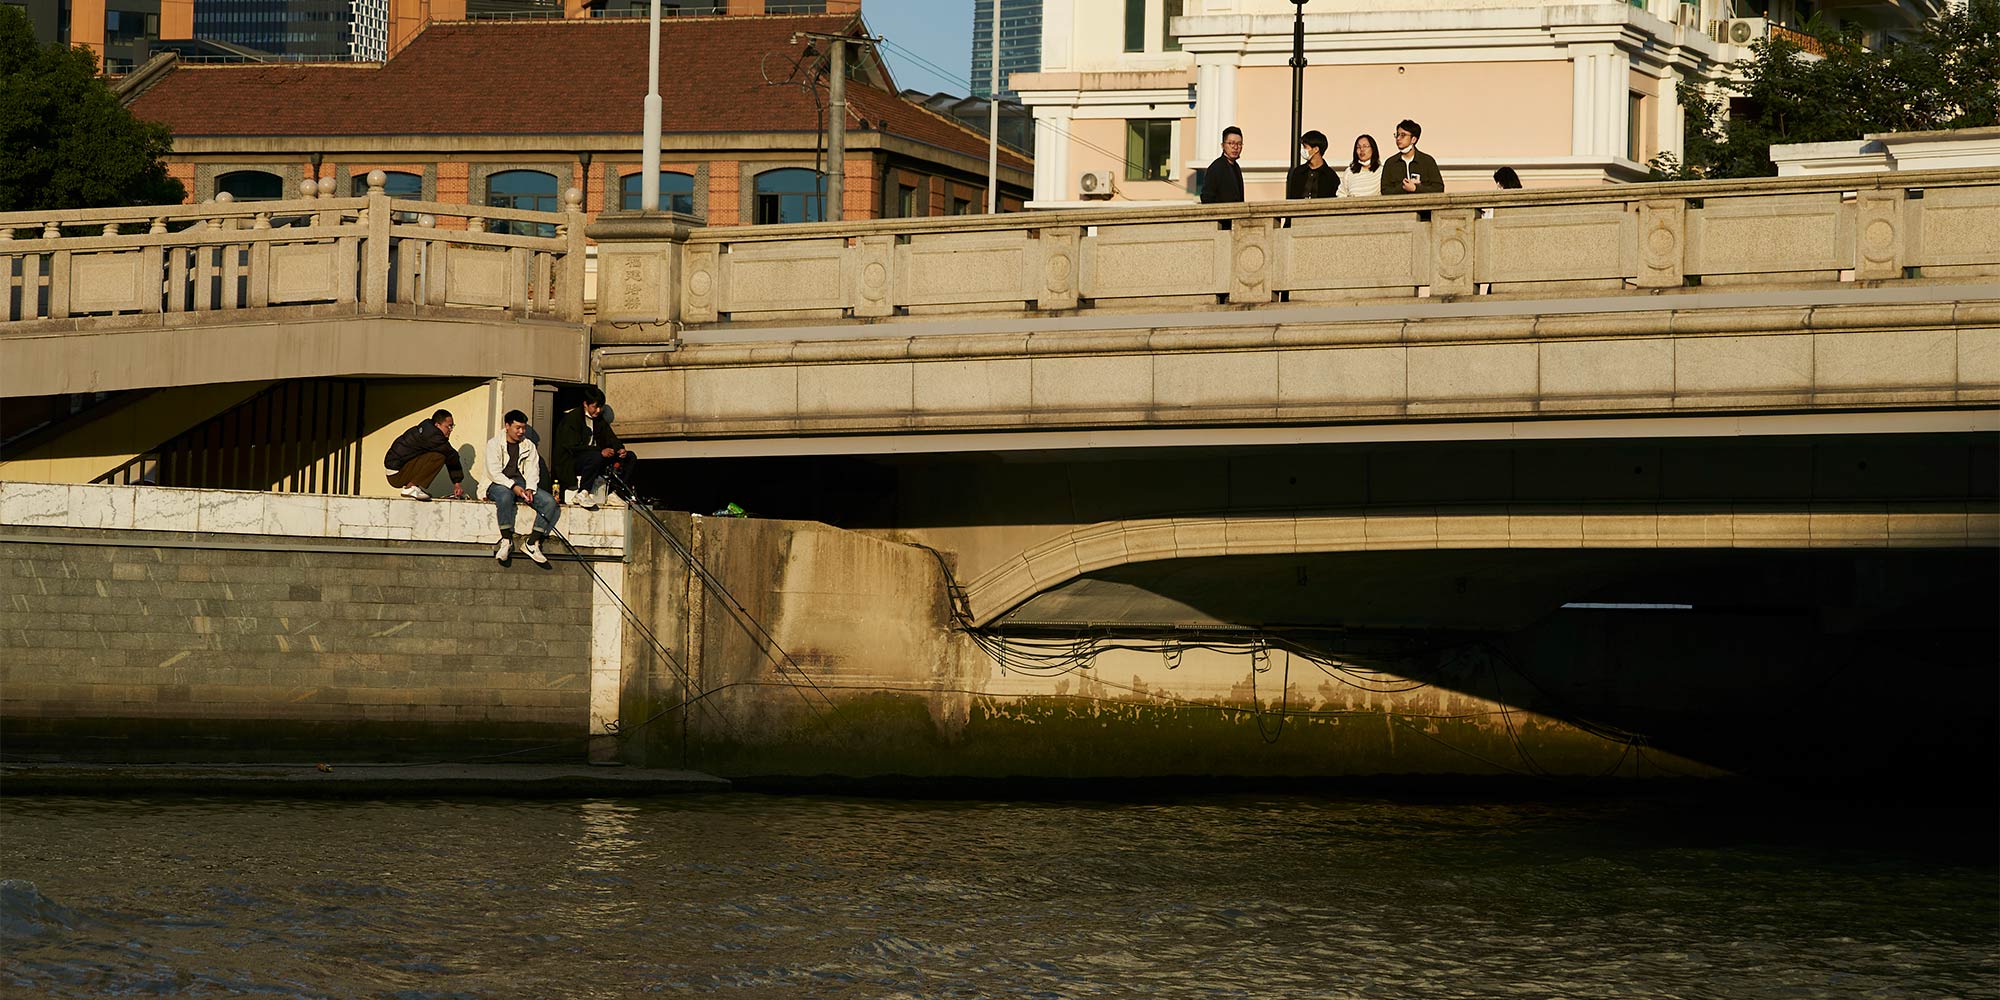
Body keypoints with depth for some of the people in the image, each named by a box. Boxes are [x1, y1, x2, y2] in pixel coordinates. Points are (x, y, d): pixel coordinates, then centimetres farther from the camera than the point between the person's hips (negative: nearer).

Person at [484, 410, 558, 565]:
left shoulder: (529, 446, 17)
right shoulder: (494, 444, 2)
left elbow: (533, 470, 7)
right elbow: (494, 472, -9)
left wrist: (530, 489, -13)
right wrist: (513, 486, -22)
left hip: (521, 484, 5)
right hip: (498, 484, -5)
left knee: (549, 501, -21)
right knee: (505, 496, -42)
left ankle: (532, 543, -23)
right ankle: (506, 541, -31)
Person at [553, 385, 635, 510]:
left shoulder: (599, 419, 13)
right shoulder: (571, 419, -13)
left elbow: (610, 438, 11)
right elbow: (574, 448, -22)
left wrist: (620, 449, -13)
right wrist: (601, 451, -30)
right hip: (570, 465, -8)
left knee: (630, 457, -1)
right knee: (595, 457, -40)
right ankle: (582, 494, -30)